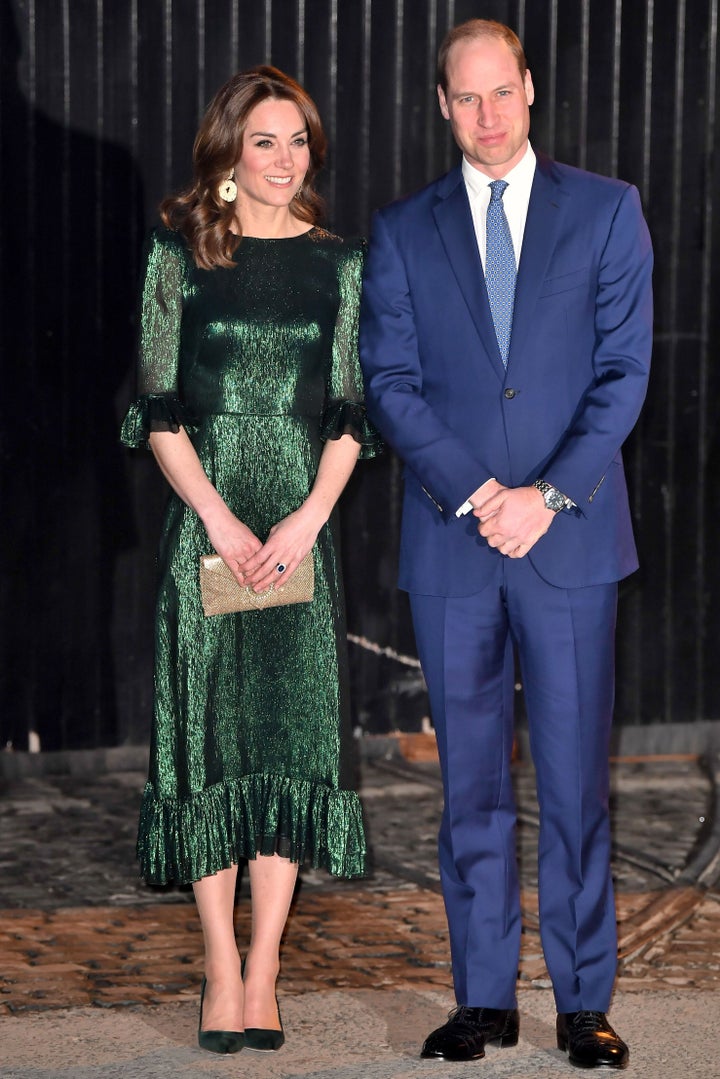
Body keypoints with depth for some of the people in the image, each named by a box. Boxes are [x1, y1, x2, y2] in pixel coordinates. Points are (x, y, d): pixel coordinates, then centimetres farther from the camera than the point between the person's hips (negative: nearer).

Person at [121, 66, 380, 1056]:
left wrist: (307, 519, -9)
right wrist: (221, 522, -10)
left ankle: (263, 971, 4)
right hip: (205, 520, -1)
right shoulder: (178, 255, 2)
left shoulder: (339, 265, 7)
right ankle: (220, 967, 7)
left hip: (302, 527, 1)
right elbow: (160, 410, -1)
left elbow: (350, 413, 5)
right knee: (209, 731, -1)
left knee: (295, 732, -2)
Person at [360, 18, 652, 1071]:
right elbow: (390, 382, 2)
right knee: (470, 778, 6)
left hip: (571, 535, -1)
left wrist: (549, 495, -11)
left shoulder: (606, 210, 5)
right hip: (451, 542, 1)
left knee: (577, 774, 1)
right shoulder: (403, 231, 9)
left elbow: (624, 368, 0)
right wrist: (472, 494, -11)